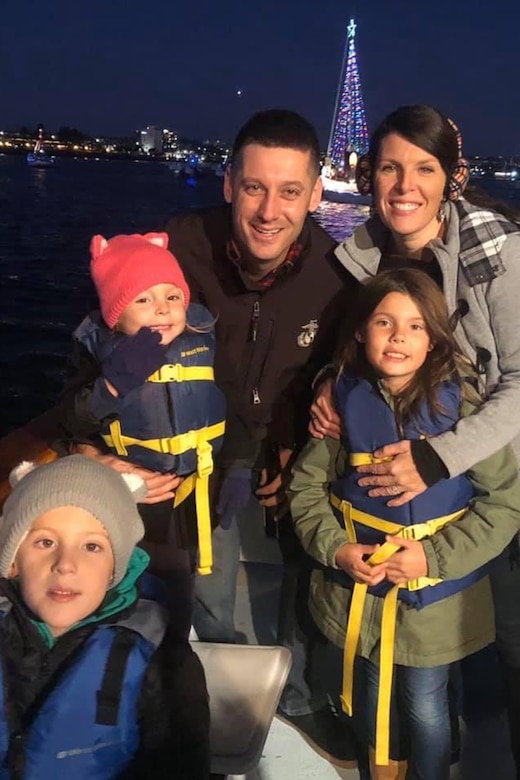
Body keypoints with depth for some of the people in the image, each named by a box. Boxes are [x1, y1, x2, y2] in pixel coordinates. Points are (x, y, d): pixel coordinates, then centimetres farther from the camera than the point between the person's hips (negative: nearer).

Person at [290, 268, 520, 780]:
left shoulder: (460, 405, -15)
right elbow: (307, 484, 1)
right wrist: (335, 546, -13)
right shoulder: (343, 399, -8)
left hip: (435, 598, -2)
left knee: (425, 706, 13)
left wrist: (436, 557, -19)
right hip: (359, 591, 2)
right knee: (375, 696, 22)